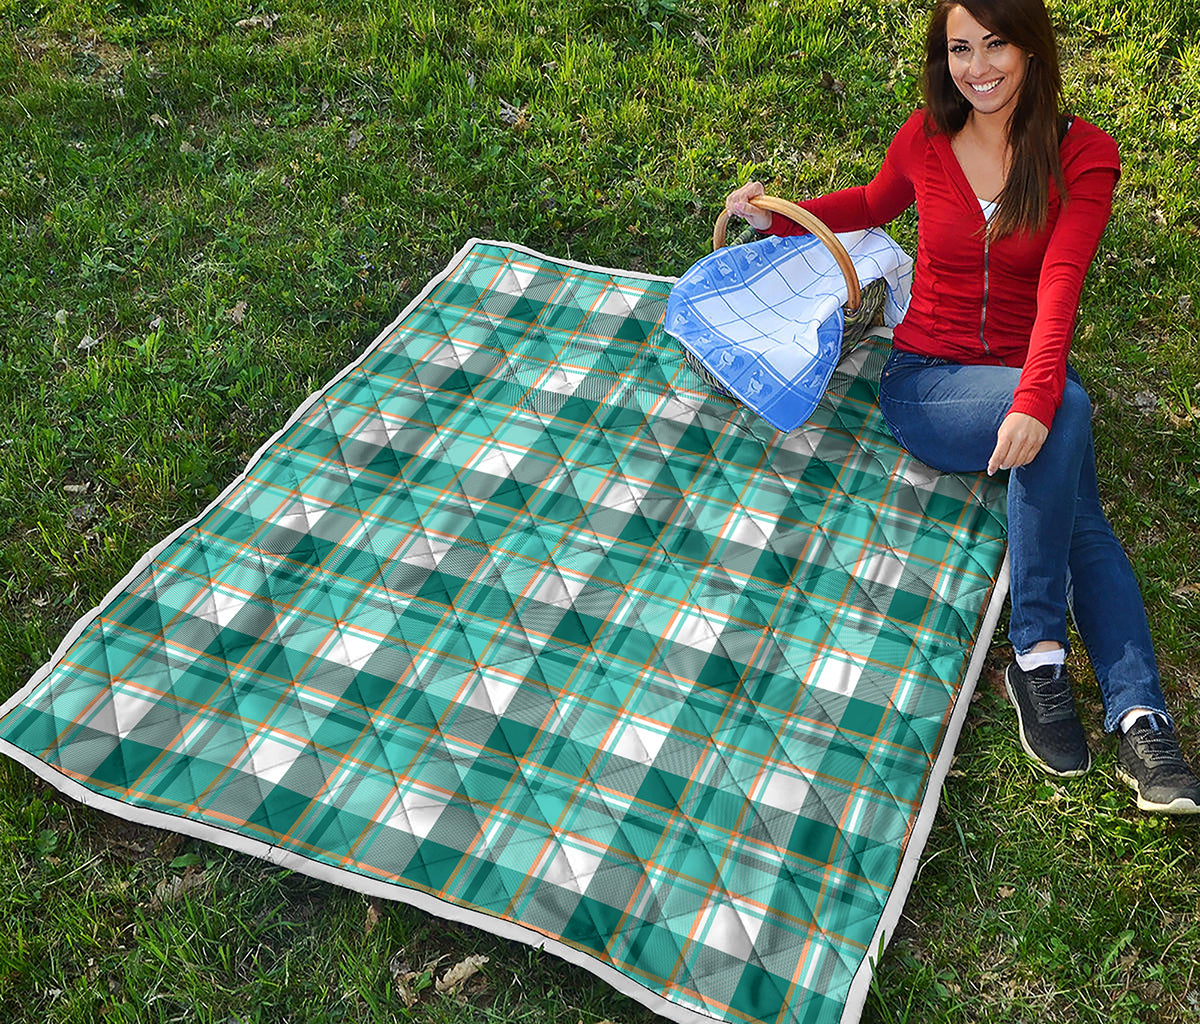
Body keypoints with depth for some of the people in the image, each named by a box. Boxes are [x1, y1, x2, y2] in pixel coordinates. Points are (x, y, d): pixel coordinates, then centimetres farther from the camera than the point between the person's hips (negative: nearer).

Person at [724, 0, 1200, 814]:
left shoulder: (1083, 154, -4)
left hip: (1026, 383, 1)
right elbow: (875, 205, 25)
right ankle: (1039, 651, -27)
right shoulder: (924, 141, 2)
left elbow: (1059, 288, -20)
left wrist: (1034, 400, -36)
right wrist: (780, 217, 10)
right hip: (925, 381, -1)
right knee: (1069, 410, -32)